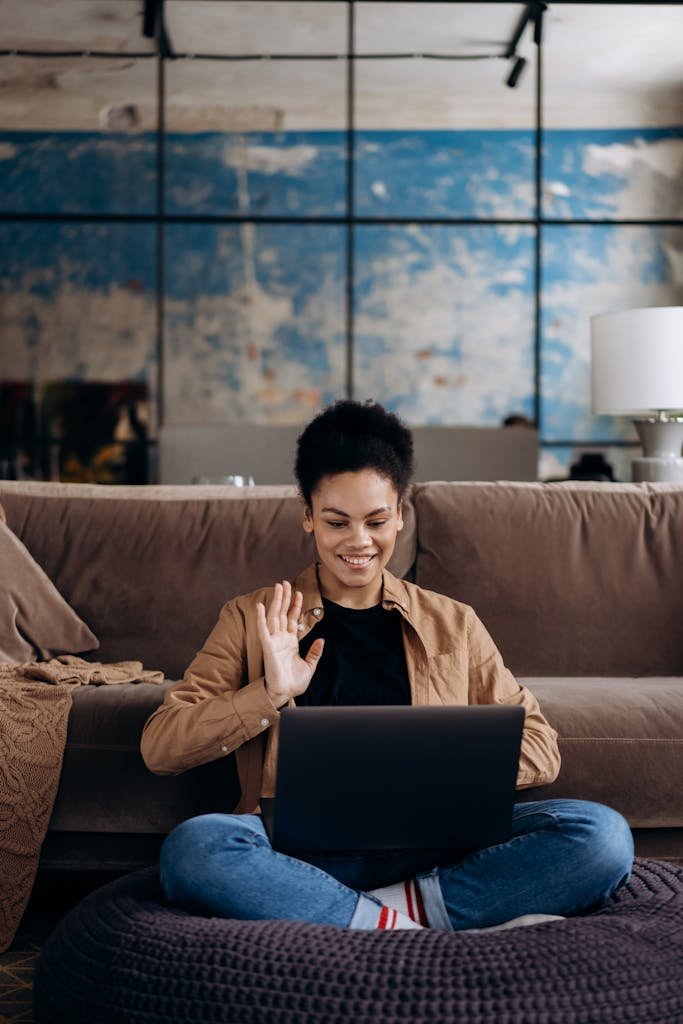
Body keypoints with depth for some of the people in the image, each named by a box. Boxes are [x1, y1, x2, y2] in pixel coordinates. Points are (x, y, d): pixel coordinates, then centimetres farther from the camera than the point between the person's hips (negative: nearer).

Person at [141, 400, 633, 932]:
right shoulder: (252, 619, 15)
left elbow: (539, 748, 14)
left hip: (432, 849, 1)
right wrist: (270, 695, -8)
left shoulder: (454, 625, 19)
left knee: (601, 833, -23)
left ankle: (397, 910, -24)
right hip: (307, 853, -1)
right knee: (192, 847, -34)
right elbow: (160, 747, 7)